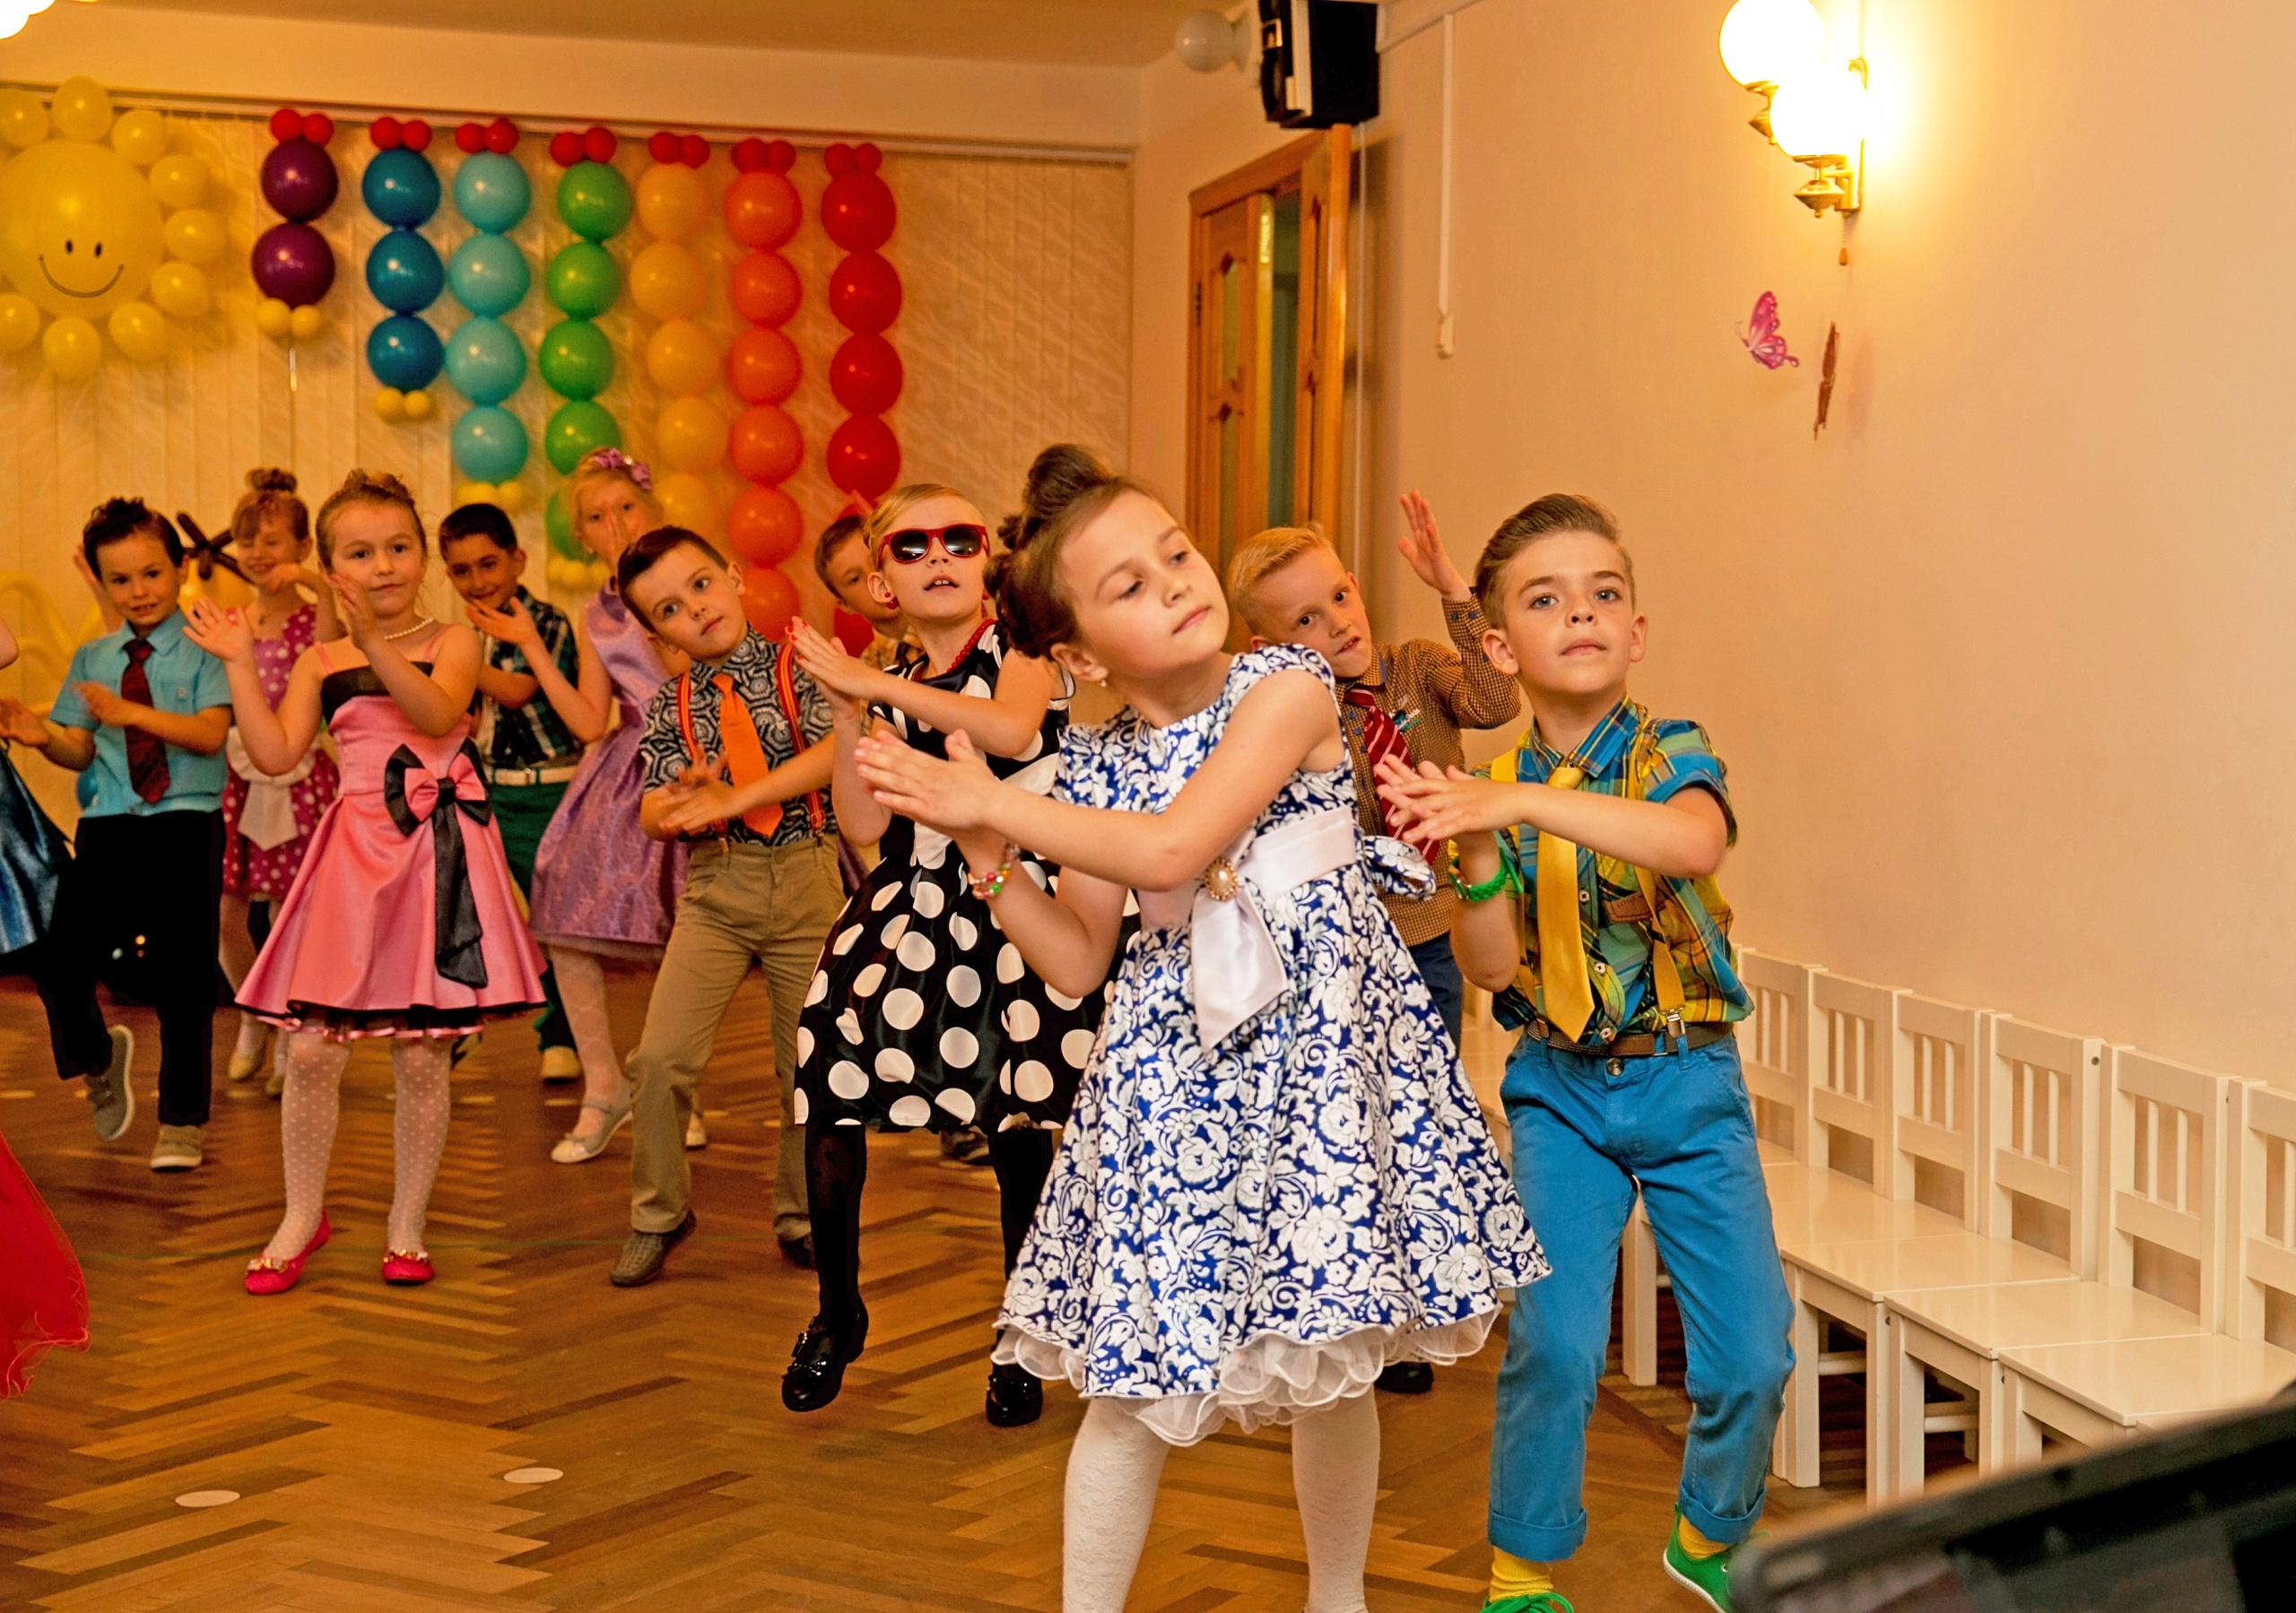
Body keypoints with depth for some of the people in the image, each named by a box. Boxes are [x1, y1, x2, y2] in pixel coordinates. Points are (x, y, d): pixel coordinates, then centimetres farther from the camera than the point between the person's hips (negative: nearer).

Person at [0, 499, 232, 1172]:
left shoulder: (203, 652, 0)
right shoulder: (91, 658, 13)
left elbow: (209, 734, -14)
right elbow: (81, 752, 7)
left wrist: (129, 712, -24)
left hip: (186, 824, -3)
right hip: (107, 826, 3)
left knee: (183, 977, 1)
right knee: (58, 960, -5)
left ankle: (183, 1122, 14)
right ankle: (96, 1058, 28)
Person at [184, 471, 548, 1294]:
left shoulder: (451, 641, 2)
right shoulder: (321, 663, 10)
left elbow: (438, 714, -19)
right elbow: (276, 753, 0)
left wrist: (377, 642, -32)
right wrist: (239, 664, -3)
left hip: (436, 855, -2)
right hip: (354, 854, 2)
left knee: (421, 1055, 2)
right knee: (311, 1047, -4)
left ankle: (406, 1227, 16)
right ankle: (303, 1218, 15)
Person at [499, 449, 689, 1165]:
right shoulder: (595, 618, 12)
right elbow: (591, 723, 5)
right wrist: (530, 646, 4)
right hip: (622, 772, 5)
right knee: (564, 925, -4)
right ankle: (603, 1088, 10)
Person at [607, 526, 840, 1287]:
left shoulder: (798, 668, -2)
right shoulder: (671, 705, 5)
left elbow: (832, 753, -18)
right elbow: (654, 812, 1)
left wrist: (735, 798, -24)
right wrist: (691, 798, -22)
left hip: (808, 880, -1)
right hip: (715, 886, 1)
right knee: (661, 1057, -9)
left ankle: (801, 1215, 26)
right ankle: (659, 1214, 11)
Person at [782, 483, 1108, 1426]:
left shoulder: (1020, 647, 0)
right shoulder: (888, 686, 13)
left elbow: (1013, 728, -23)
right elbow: (864, 826, 5)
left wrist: (871, 683, -19)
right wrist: (849, 712, -3)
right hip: (914, 904, 4)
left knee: (1019, 1123, 0)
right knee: (829, 1087, -8)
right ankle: (837, 1314, 13)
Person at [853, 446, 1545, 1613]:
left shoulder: (1285, 691, -10)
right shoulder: (1094, 765, 3)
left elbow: (1170, 848, -21)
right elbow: (1077, 961, 5)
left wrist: (995, 801, -15)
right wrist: (985, 850, -7)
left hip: (1319, 1044, -2)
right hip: (1173, 1066, 3)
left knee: (1332, 1359, 9)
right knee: (1137, 1381, 2)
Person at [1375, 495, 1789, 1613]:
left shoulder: (1670, 755, -7)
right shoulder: (1490, 789, -1)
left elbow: (1695, 842, -32)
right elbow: (1493, 970, -10)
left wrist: (1520, 803, -42)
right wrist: (1474, 853, -28)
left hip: (1688, 1081, 0)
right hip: (1561, 1090, 0)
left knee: (1751, 1354, -1)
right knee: (1553, 1343, -11)